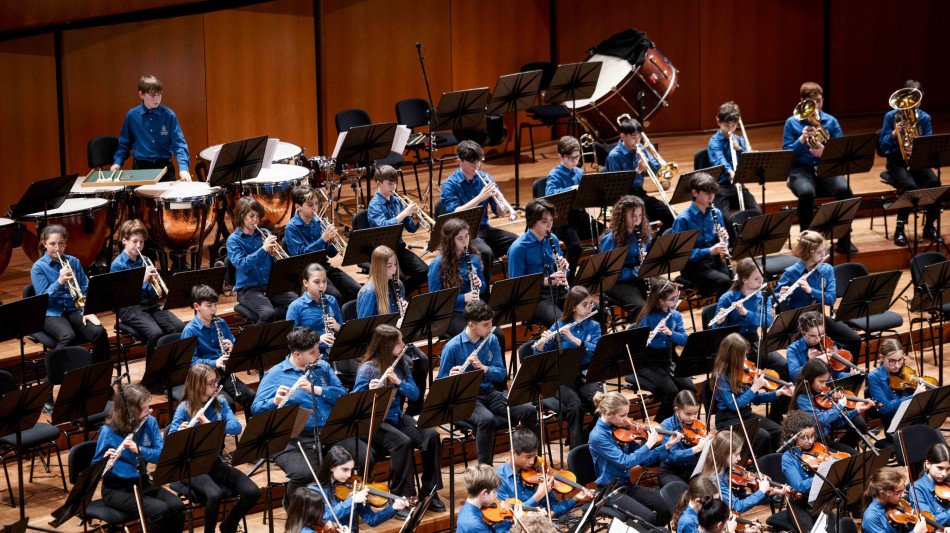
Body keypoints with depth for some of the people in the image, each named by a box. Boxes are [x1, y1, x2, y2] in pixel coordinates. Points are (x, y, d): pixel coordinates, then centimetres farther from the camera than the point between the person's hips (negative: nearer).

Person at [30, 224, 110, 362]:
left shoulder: (73, 262, 11)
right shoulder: (38, 267, -1)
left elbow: (85, 290, 12)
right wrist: (60, 282, -24)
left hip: (75, 309, 4)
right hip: (51, 313, -4)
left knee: (99, 333, -24)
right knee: (68, 336, -37)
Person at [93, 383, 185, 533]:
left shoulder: (150, 422, 0)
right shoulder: (108, 431, -12)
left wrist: (139, 450, -24)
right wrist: (106, 460, -32)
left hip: (142, 483, 5)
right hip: (116, 489, -5)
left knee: (177, 506, -21)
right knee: (160, 510, -28)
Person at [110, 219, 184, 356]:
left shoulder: (145, 261, 15)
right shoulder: (117, 265, -2)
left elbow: (154, 294, 15)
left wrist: (153, 281, -7)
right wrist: (142, 279, -20)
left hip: (149, 303, 6)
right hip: (129, 308, -6)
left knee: (179, 327, -20)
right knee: (155, 333, -32)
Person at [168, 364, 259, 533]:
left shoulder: (220, 403, 6)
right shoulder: (184, 408, -5)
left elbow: (237, 427, -10)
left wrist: (208, 423, -23)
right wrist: (181, 432, -34)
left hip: (216, 462, 5)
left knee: (253, 492, -17)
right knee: (215, 494, -35)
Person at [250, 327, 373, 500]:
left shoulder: (323, 367, 16)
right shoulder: (275, 375, 2)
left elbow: (342, 394, 5)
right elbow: (256, 409, -4)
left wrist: (316, 389, -11)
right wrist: (275, 402, -25)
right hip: (296, 439, -4)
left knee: (366, 459, -17)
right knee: (304, 474, -32)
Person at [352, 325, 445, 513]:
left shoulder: (401, 365, 8)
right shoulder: (368, 369, -11)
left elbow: (415, 394, 3)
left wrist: (398, 382, -15)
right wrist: (370, 391, -35)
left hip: (397, 417, 6)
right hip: (374, 423, -6)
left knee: (431, 436, -20)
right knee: (403, 442, -35)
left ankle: (429, 491, -10)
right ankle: (400, 497, -23)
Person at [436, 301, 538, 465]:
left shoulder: (491, 341, 4)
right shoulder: (452, 347, -10)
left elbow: (501, 374, 2)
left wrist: (483, 367, -18)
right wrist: (451, 377, -28)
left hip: (488, 393, 5)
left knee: (528, 411, -15)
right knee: (486, 419, -37)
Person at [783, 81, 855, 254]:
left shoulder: (831, 121, 12)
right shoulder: (792, 122, 7)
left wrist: (825, 153, -16)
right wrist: (801, 139, -16)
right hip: (801, 169, -2)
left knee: (844, 189, -31)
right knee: (806, 192, -37)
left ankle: (844, 240, -14)